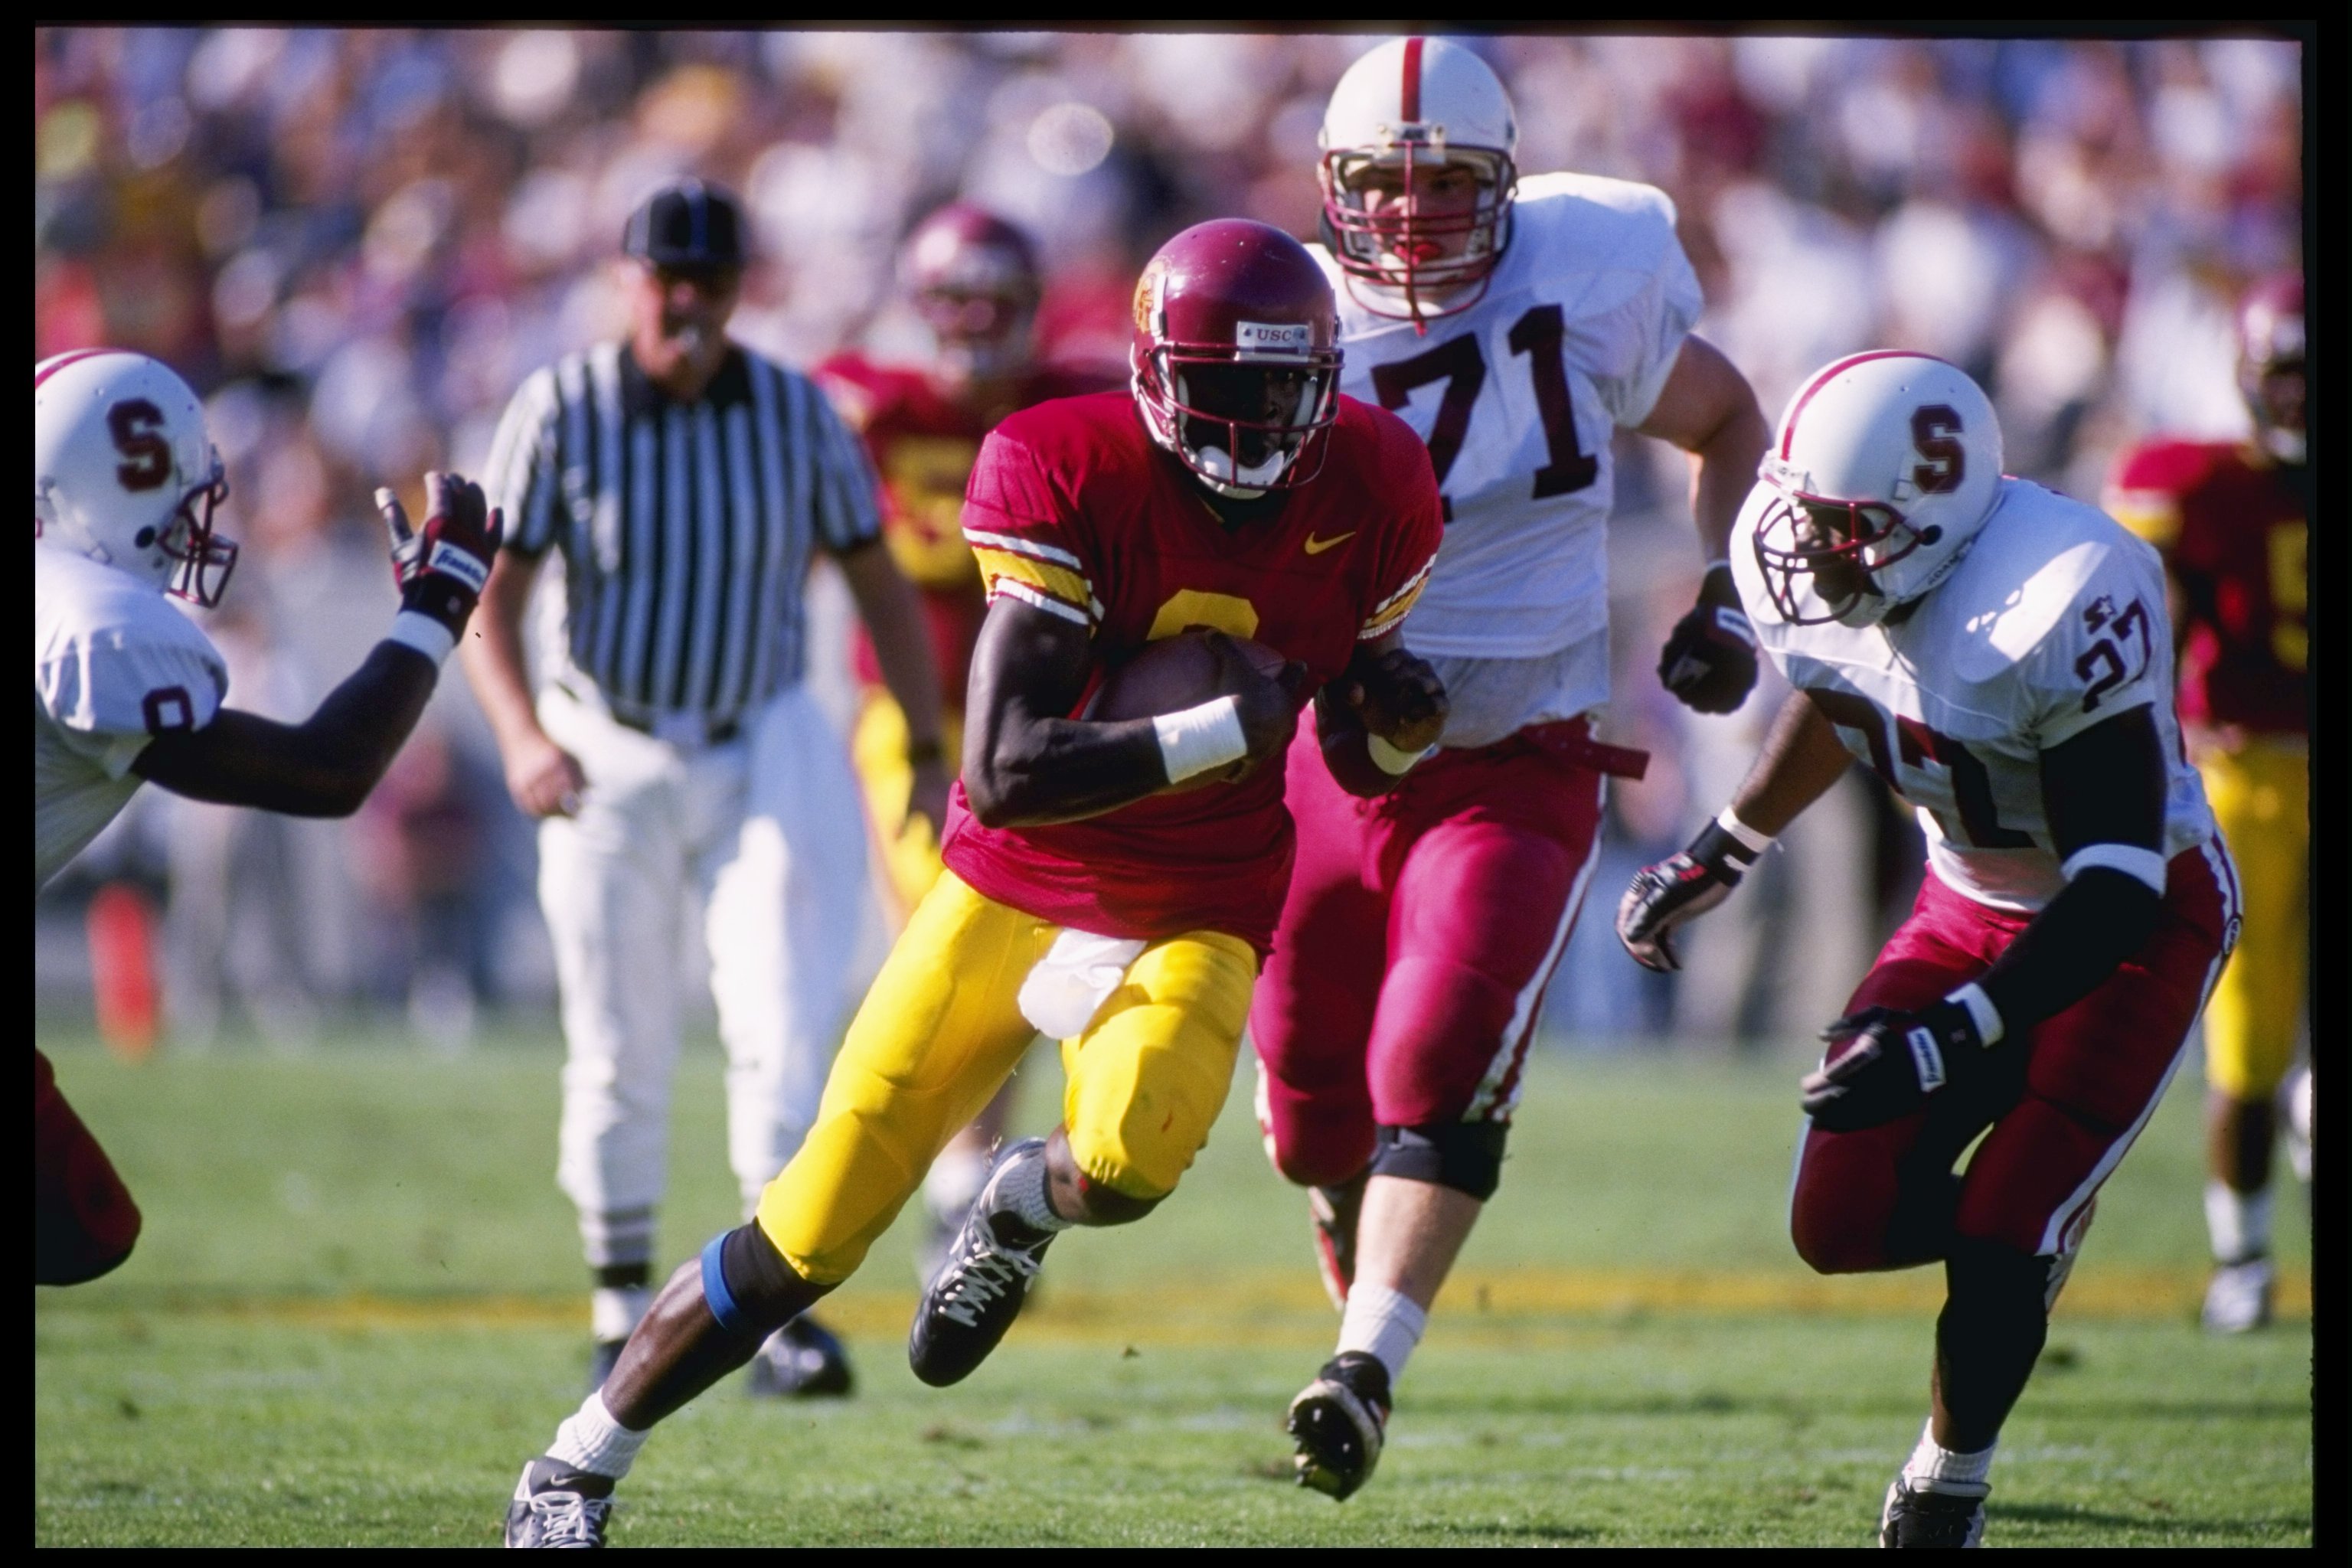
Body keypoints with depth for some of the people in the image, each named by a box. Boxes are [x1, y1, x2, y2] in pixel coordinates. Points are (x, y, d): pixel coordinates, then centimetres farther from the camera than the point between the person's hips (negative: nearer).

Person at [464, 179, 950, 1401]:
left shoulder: (796, 414, -3)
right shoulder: (563, 411, -9)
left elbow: (878, 585, 6)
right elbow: (491, 600, -9)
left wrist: (926, 755, 0)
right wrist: (522, 738, -25)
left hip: (763, 756, 1)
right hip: (609, 762, -1)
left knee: (786, 1028, -12)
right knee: (620, 1058, 6)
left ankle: (781, 1306, -10)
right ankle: (623, 1314, 20)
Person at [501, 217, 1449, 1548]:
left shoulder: (1372, 487, -6)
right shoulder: (1067, 474, -19)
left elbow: (1365, 758, 9)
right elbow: (1005, 774, -26)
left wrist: (1400, 719, -15)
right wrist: (1223, 727, -29)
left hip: (1187, 924, 1)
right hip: (1013, 890, -1)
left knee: (1123, 1163, -31)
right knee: (814, 1233, -3)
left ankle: (1021, 1211, 7)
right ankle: (579, 1467, 18)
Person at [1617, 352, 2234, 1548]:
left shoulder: (2062, 605, -36)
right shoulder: (1813, 577, -15)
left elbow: (2120, 891, -33)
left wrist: (1952, 1036, -39)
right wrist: (1719, 855, 18)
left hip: (2140, 923, -6)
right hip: (1973, 903, 7)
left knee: (2000, 1242, -14)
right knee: (1842, 1222, -4)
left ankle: (1943, 1499, 10)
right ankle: (2036, 1229, 26)